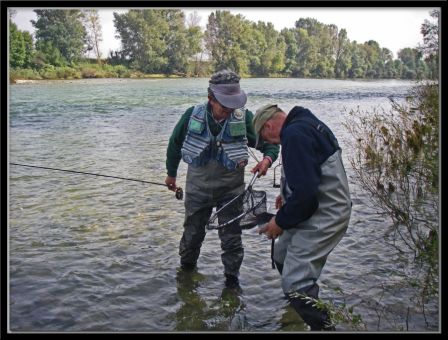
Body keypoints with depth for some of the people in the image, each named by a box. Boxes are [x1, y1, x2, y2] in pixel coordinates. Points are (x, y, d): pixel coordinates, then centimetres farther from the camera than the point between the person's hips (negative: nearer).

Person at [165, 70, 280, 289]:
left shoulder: (244, 118, -16)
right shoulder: (193, 115, -13)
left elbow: (270, 143, -6)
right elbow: (175, 143, 5)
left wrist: (267, 159, -30)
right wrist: (171, 174, 15)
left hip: (230, 189, -1)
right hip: (197, 187, 1)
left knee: (231, 236, 5)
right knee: (192, 233, 17)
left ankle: (232, 278, 25)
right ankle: (186, 268, 42)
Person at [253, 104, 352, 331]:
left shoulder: (294, 135, -21)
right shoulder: (307, 123, 12)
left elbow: (305, 193, -27)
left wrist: (281, 221, -15)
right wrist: (288, 193, 18)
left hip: (323, 216, -11)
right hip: (322, 209, 11)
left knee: (295, 284, -12)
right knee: (282, 257, 23)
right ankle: (307, 308, 43)